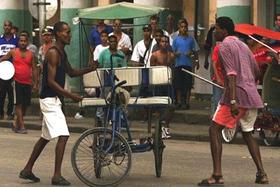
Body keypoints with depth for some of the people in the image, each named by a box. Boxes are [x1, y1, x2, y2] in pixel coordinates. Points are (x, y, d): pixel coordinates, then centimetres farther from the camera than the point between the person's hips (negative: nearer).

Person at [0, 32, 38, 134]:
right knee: (18, 104, -8)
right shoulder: (13, 52, 2)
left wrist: (35, 83, 6)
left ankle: (16, 123, 25)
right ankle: (22, 126, -8)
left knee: (25, 105, 8)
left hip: (27, 83, 3)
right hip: (17, 82, -3)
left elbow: (34, 70, 9)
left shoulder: (31, 54, 7)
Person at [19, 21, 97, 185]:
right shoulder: (53, 53, -16)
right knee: (63, 136, -15)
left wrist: (89, 69, 8)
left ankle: (27, 170, 25)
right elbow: (51, 81, -21)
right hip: (49, 99, -10)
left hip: (54, 99, 10)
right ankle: (57, 176, -14)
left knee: (46, 137, 17)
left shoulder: (62, 53, 13)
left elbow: (71, 72, 24)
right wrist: (70, 95, -24)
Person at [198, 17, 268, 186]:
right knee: (248, 133, 20)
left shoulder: (225, 47, -6)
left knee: (215, 130, -2)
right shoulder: (243, 46, 19)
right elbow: (256, 72, 22)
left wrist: (233, 100, -24)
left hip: (237, 96, -8)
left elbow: (232, 74, -18)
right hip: (253, 96, 8)